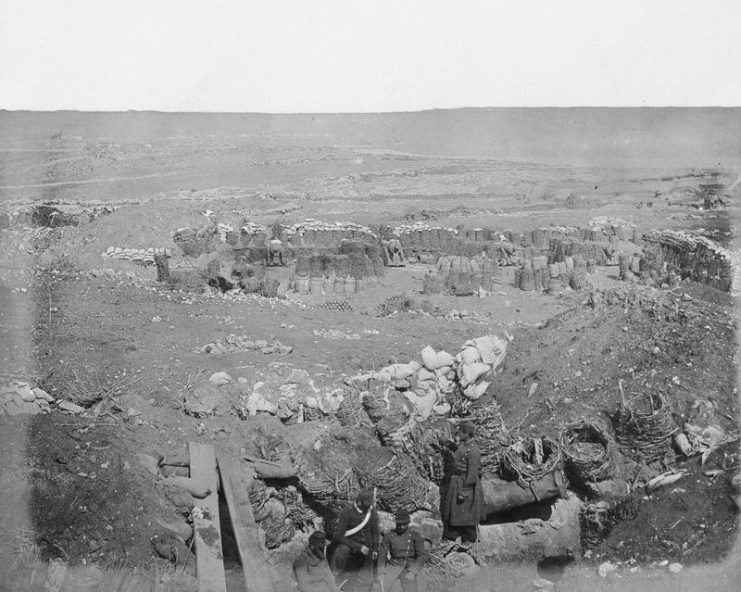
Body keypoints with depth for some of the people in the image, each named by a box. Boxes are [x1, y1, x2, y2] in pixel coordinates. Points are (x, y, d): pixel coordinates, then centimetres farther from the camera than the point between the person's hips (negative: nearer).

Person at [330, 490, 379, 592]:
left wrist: (375, 549, 0)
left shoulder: (372, 512, -2)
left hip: (365, 550, 4)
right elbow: (339, 536, -19)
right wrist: (358, 546, -23)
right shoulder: (346, 512, -17)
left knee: (366, 582, 2)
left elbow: (375, 532, 12)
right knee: (343, 550, -38)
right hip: (349, 545, -4)